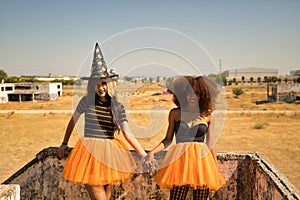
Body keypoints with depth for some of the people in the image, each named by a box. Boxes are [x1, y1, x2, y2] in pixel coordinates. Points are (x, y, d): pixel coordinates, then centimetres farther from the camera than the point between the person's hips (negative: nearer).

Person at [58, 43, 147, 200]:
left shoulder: (118, 107, 1)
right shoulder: (87, 101, -2)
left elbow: (128, 134, -1)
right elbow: (72, 122, 14)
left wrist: (144, 155, -6)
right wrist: (64, 144, 22)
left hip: (109, 153, 3)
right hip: (89, 152, -2)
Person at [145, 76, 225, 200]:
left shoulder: (207, 115, 6)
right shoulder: (175, 113, 6)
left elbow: (210, 144, 12)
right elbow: (168, 139, 10)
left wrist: (216, 170, 12)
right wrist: (151, 153, -5)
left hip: (202, 161, 1)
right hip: (180, 161, -1)